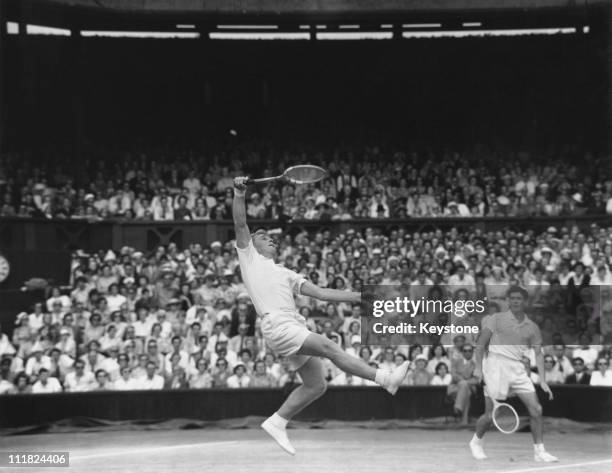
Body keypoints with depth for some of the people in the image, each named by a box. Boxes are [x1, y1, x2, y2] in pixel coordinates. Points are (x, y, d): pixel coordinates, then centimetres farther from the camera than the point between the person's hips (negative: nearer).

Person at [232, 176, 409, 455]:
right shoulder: (249, 257, 16)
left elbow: (321, 293, 23)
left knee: (316, 385, -1)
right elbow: (240, 224, 0)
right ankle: (385, 379, -28)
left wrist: (359, 297, 14)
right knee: (328, 346, -22)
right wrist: (239, 194, -14)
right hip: (277, 325, -8)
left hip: (295, 327, 8)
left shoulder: (285, 273, 29)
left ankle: (276, 422, 9)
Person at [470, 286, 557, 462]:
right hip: (496, 367, -3)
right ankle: (476, 441, 25)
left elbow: (538, 354, 8)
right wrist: (478, 367, -9)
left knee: (536, 409, -5)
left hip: (518, 370, 4)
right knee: (490, 414, -2)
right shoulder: (496, 319, 0)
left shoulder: (532, 327, 9)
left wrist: (542, 380, -1)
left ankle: (539, 451, 5)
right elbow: (481, 344, 2)